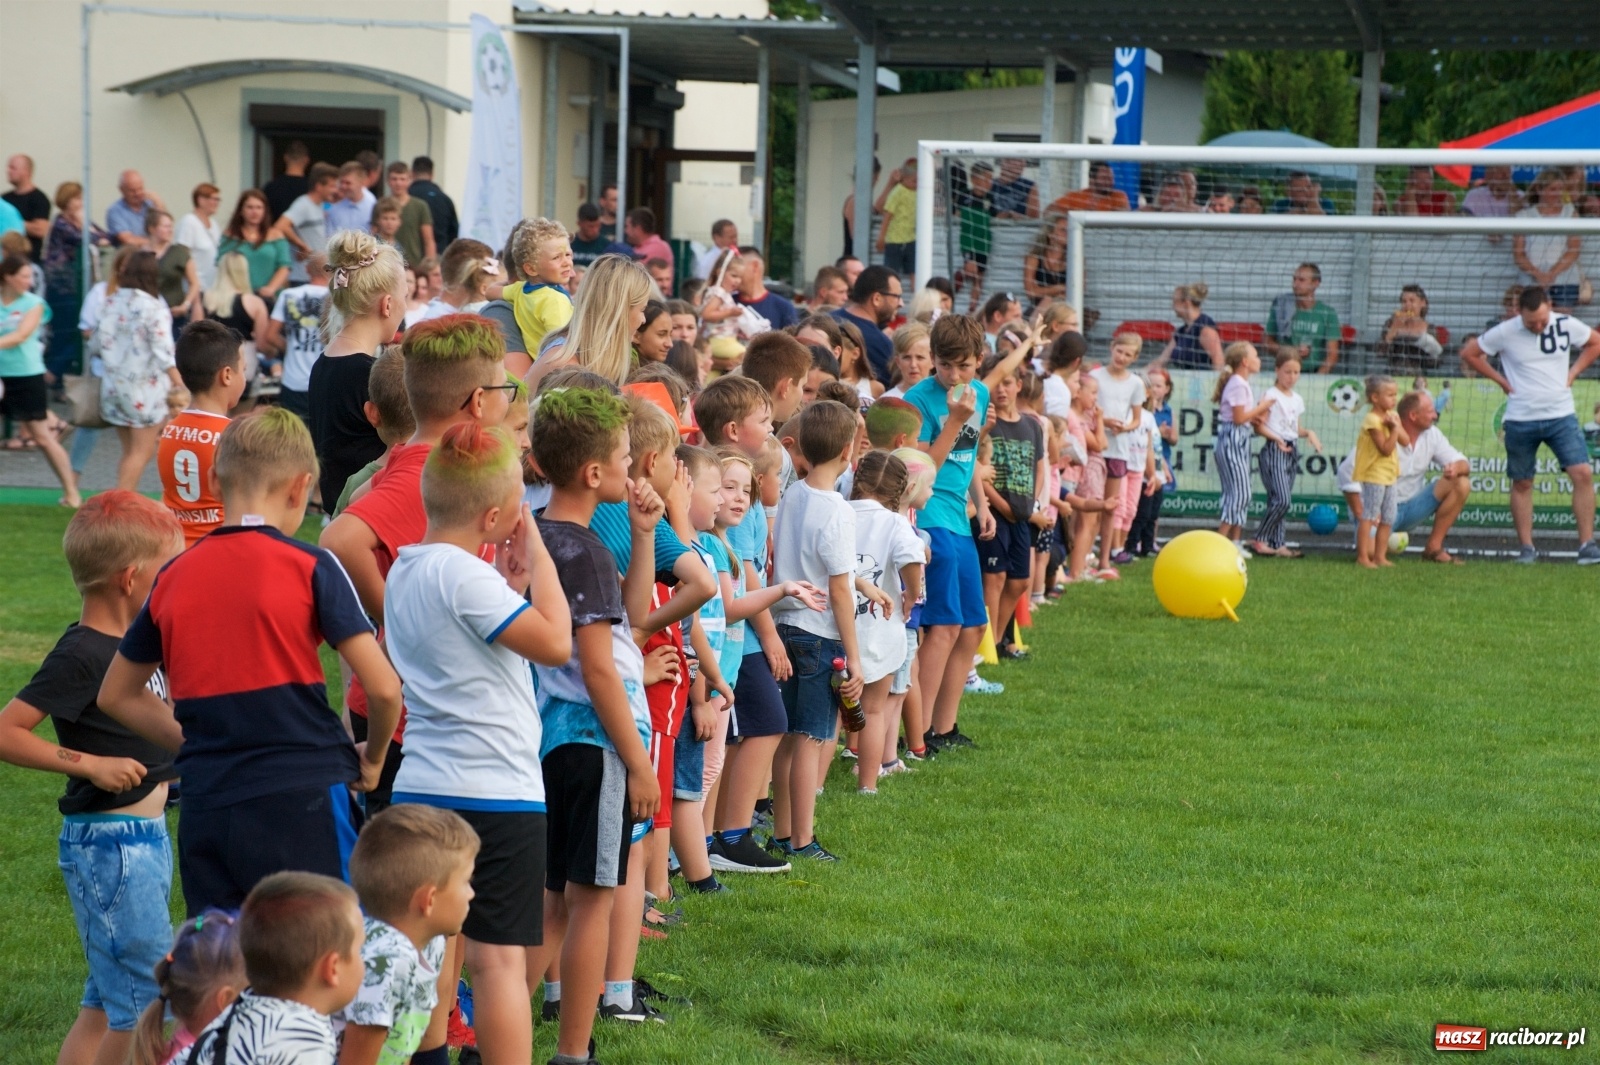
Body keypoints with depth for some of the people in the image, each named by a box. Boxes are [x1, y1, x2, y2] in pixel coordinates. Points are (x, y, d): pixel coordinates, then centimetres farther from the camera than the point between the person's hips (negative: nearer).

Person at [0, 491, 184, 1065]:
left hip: (147, 839, 9)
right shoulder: (80, 656, -17)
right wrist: (90, 765, -21)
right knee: (149, 1005, -7)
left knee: (110, 1003, 13)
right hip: (109, 841, -9)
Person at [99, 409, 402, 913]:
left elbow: (117, 694, 21)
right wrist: (371, 759, 10)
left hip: (205, 806, 4)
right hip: (300, 801, -4)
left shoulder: (173, 578, 9)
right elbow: (383, 687, -8)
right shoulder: (309, 567, -5)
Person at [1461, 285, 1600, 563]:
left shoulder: (1567, 325, -4)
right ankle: (1527, 548, 16)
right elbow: (1469, 354, 2)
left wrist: (1573, 373, 4)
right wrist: (1502, 380, -2)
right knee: (1522, 483, 6)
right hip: (1521, 420, 0)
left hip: (1561, 415, 1)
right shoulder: (1505, 332, -10)